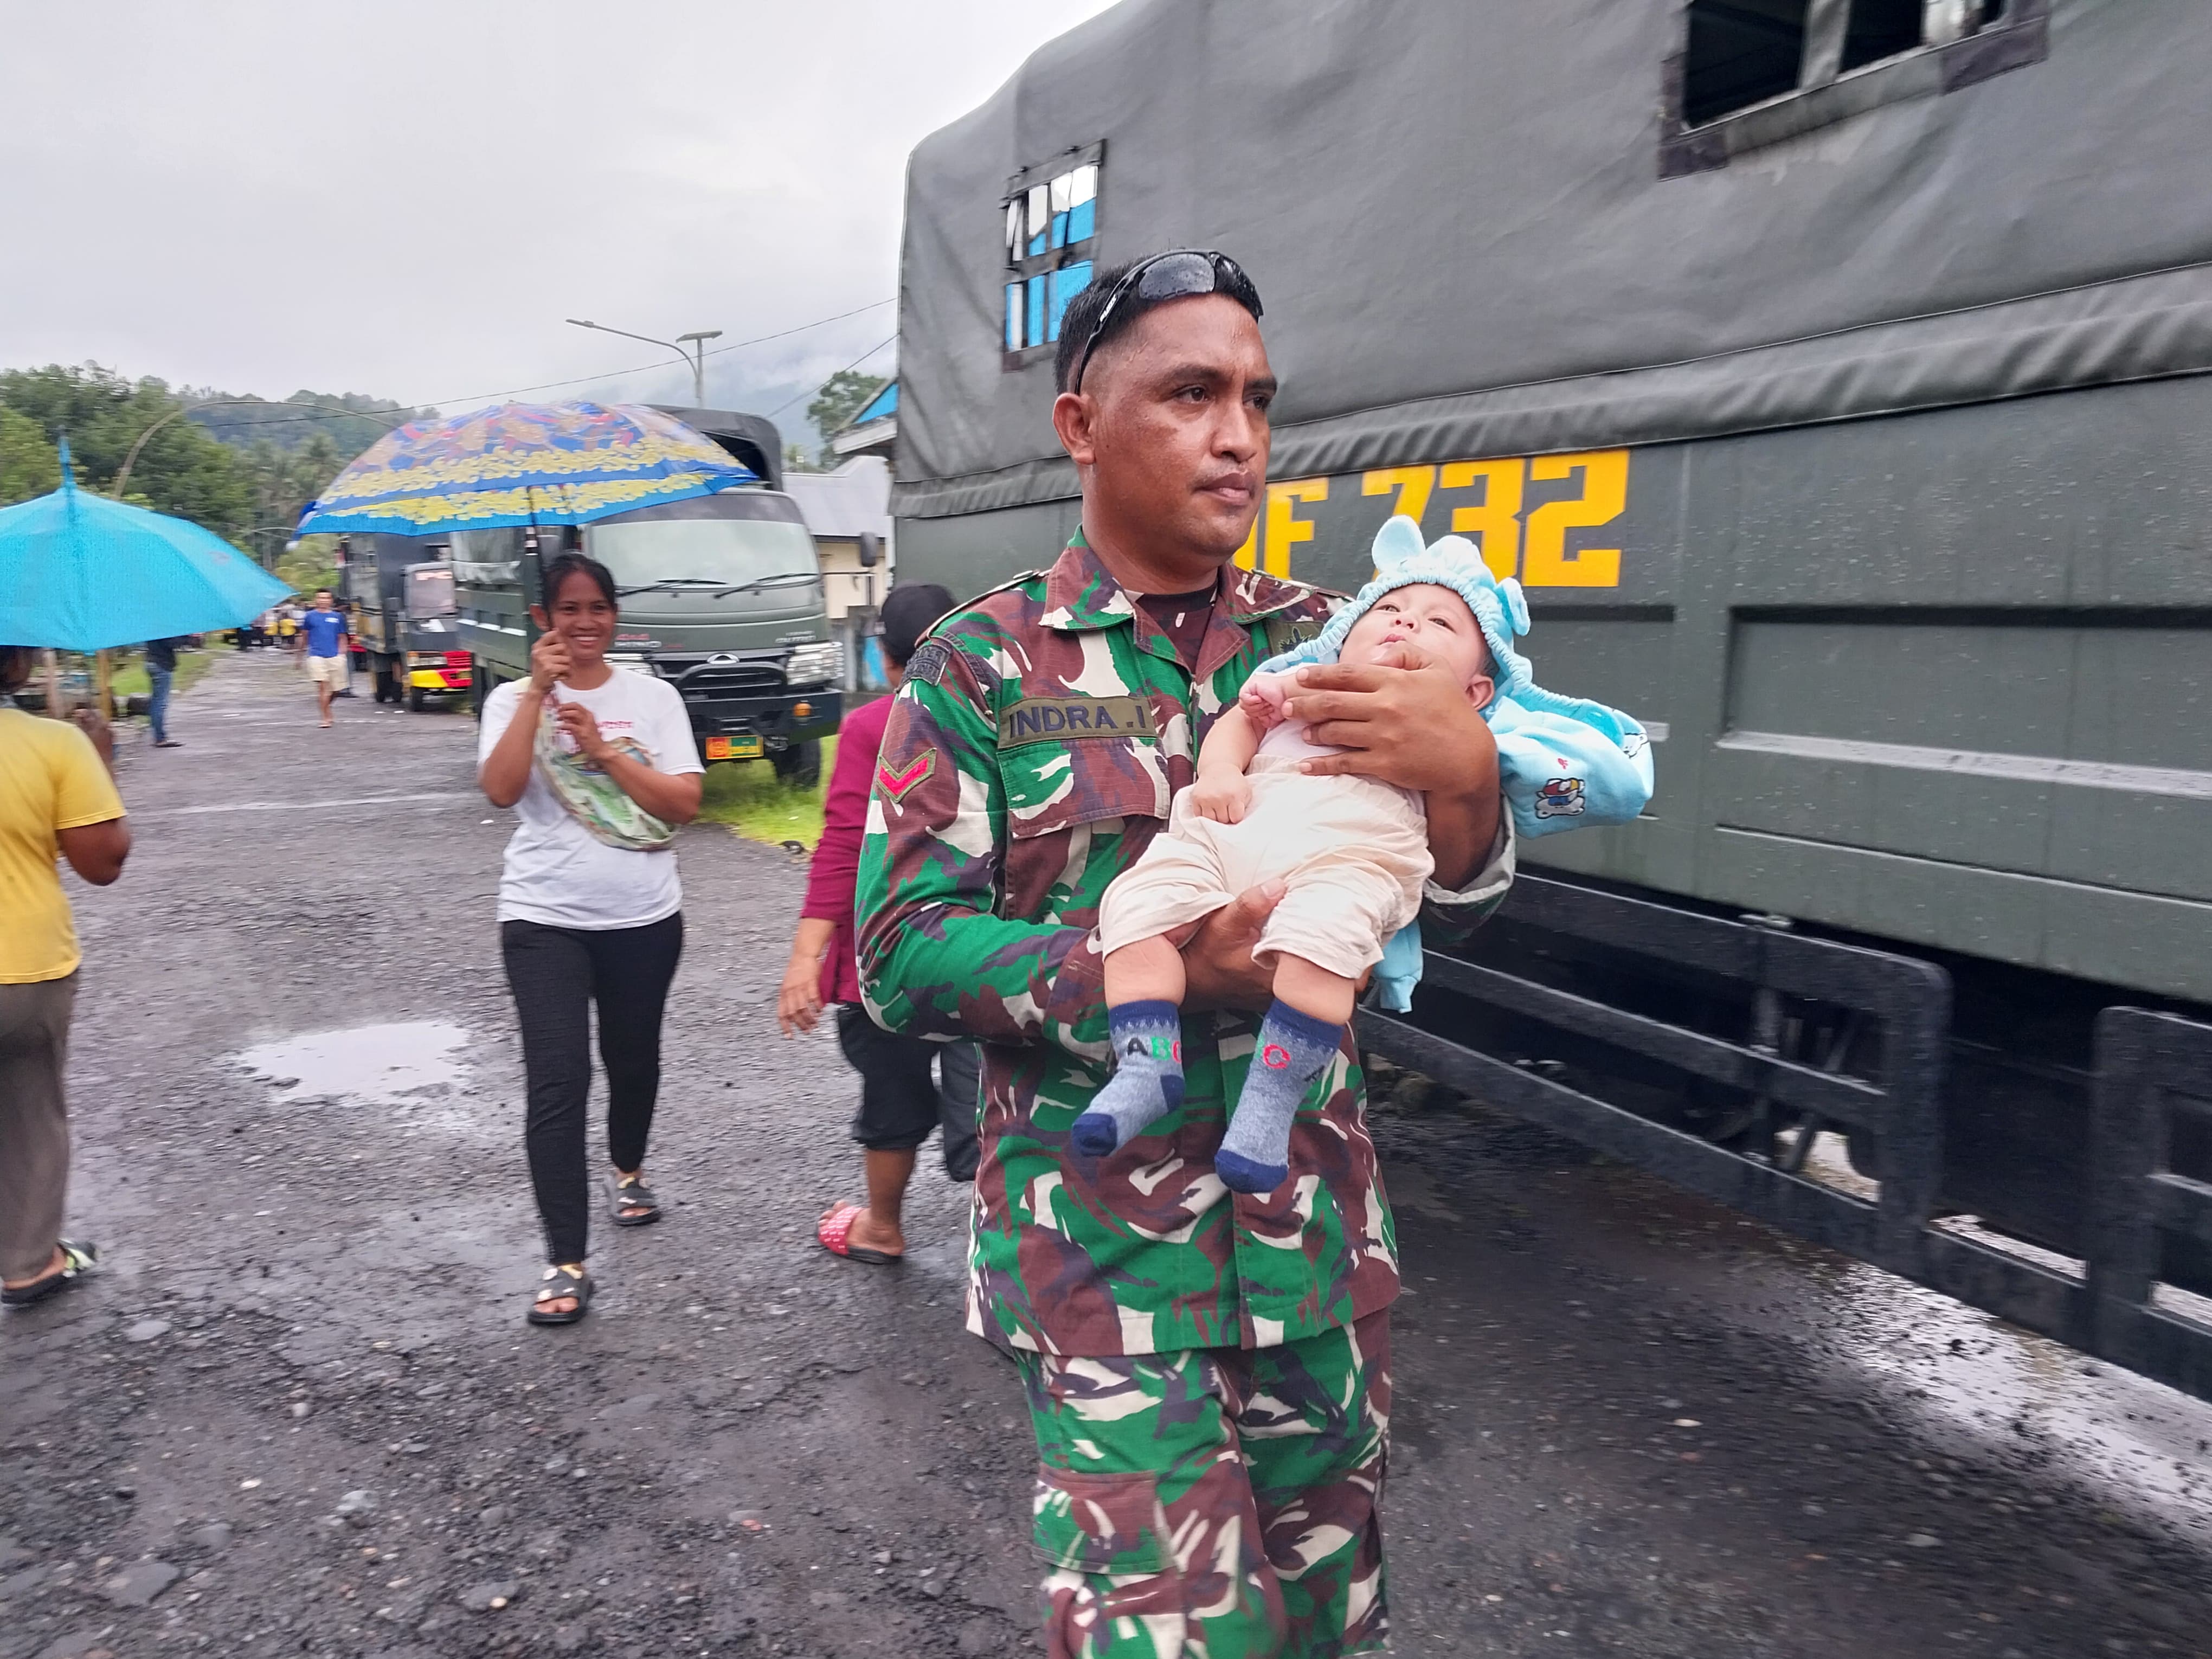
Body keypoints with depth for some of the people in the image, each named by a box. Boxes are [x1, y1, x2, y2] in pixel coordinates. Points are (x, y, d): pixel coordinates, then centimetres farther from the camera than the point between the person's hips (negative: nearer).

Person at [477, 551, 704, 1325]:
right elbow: (500, 790, -17)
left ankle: (628, 1171, 47)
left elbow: (685, 804, -7)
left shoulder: (654, 698, 3)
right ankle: (566, 1263, -5)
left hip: (644, 918, 2)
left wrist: (602, 750, -14)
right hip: (544, 919, -2)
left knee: (633, 1061, 17)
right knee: (557, 1082, -10)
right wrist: (538, 691, -18)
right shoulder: (516, 700, 1)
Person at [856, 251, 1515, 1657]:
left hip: (1318, 1239, 4)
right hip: (1103, 1260, -4)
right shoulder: (984, 666, -5)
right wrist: (1155, 968, -25)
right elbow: (905, 955, -11)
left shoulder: (1321, 642, 5)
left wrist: (1464, 772, -22)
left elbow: (1451, 912, 1)